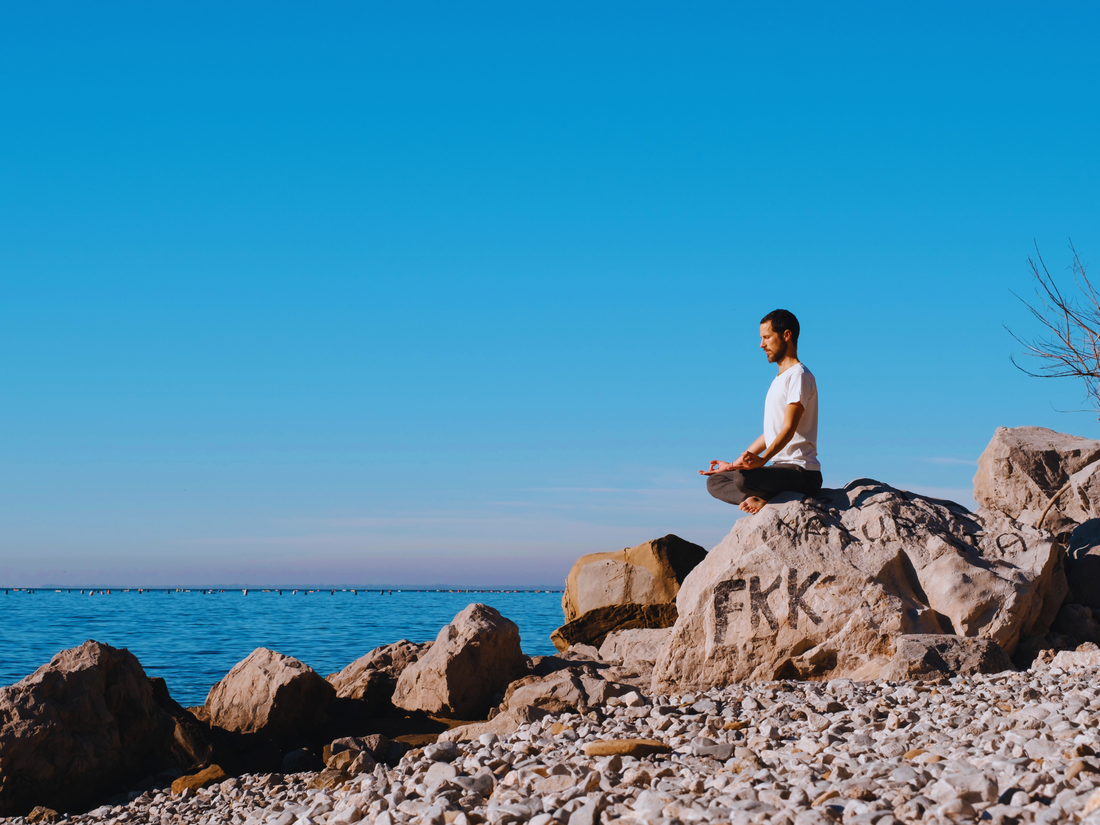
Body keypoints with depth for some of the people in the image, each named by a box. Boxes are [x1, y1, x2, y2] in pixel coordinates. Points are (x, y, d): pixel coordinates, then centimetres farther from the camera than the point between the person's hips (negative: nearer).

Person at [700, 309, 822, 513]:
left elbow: (789, 429, -21)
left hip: (802, 472, -10)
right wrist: (733, 465, 23)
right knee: (715, 481, 5)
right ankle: (763, 500, -14)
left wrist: (761, 460, -37)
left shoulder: (799, 376, -9)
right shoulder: (779, 380, 23)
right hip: (782, 469, 10)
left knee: (744, 478, -35)